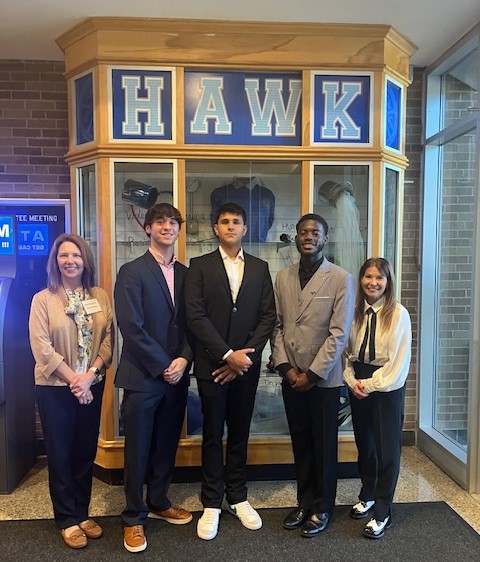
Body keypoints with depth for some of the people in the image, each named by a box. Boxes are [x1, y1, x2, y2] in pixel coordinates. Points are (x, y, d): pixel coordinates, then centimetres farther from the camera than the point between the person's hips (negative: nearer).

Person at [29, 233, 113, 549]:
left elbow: (108, 340, -1)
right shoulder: (42, 299, -6)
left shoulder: (100, 297, 2)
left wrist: (89, 376, -13)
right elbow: (41, 347, -11)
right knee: (60, 454, 8)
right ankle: (67, 520, 25)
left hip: (92, 386, 3)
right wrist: (72, 379, -15)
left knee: (86, 452, 13)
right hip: (55, 388, -2)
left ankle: (82, 513, 30)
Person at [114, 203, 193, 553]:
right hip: (142, 377, -4)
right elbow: (132, 328, -14)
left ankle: (159, 502, 37)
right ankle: (134, 518, 25)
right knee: (138, 449, 7)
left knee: (167, 446, 16)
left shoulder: (186, 274, 9)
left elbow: (192, 324, 8)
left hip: (177, 375, 5)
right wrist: (163, 366, -13)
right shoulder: (132, 272, -7)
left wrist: (184, 360, -7)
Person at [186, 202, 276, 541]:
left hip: (246, 365, 2)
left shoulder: (260, 268, 7)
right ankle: (212, 504, 23)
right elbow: (196, 316, -9)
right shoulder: (200, 266, -1)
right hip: (212, 364, -2)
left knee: (240, 434, 13)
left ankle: (238, 498, 29)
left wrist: (246, 355, -9)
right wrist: (227, 355, -14)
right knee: (212, 435, 9)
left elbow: (268, 316, 2)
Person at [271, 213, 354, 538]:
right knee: (300, 444, 15)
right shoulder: (282, 278, 6)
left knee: (324, 446, 10)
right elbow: (277, 326, 5)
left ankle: (323, 509, 29)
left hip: (324, 379, -4)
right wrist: (285, 367, -6)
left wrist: (312, 373, -14)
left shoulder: (341, 279, -8)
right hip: (291, 378, 4)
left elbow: (339, 334, -12)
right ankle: (305, 503, 33)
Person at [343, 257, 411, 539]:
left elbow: (399, 360, -13)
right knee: (364, 444, 17)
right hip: (358, 386, 4)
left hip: (387, 388, -4)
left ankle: (382, 513, 19)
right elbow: (347, 352, 5)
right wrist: (353, 381, -8)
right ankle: (368, 496, 38)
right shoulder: (355, 312, 1)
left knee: (387, 449, 5)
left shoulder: (398, 314, -11)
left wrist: (371, 385, -12)